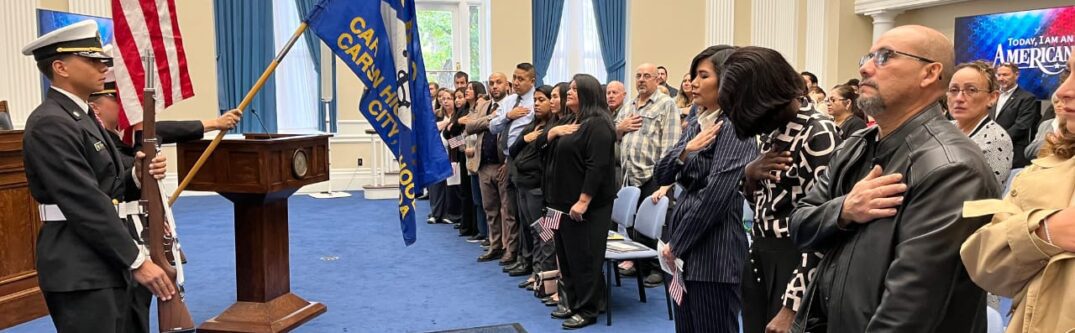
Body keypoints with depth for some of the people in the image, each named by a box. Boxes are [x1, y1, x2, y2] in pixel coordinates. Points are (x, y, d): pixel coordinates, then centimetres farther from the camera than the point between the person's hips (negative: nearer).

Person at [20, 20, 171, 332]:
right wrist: (137, 260, -20)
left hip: (105, 263, 10)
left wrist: (138, 176, -4)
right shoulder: (50, 123, -16)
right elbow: (85, 203, -21)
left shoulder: (82, 116, 14)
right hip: (79, 270, -10)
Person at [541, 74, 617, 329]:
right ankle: (573, 302, 27)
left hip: (585, 205, -10)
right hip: (562, 201, 10)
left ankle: (588, 310, 9)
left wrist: (583, 201, -26)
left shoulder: (597, 124, -15)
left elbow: (597, 166, -23)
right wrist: (553, 132, -4)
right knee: (566, 255, 15)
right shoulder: (568, 122, 15)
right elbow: (540, 145, 17)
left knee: (584, 257, -1)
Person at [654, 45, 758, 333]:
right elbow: (662, 177, 8)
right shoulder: (697, 125, 13)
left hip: (714, 249, -8)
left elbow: (716, 194, -19)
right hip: (683, 248, 8)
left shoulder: (735, 126, -12)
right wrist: (685, 151, -12)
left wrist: (675, 244, -12)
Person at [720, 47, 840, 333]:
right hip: (758, 258, 7)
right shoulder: (774, 127, 6)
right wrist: (750, 173, -6)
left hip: (794, 264, -7)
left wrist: (791, 306, -22)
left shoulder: (819, 134, -18)